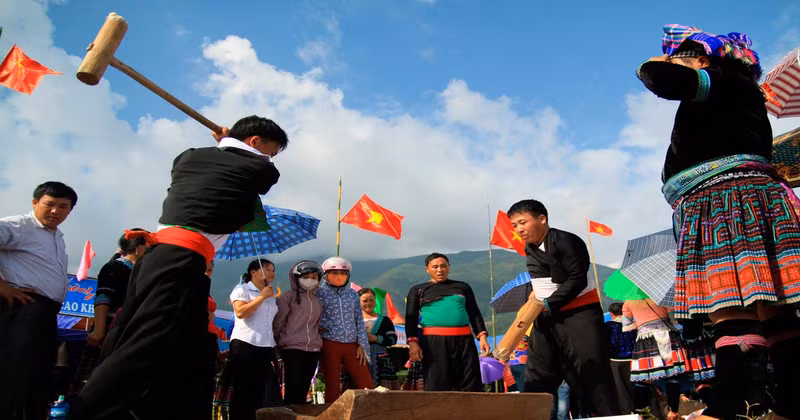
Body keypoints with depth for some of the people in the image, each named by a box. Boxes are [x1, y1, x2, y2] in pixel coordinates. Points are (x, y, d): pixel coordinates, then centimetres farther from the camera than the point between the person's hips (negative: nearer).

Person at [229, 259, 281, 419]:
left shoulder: (272, 296, 21)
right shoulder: (242, 289, 1)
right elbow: (240, 312, -17)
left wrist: (275, 352, 14)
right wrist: (262, 296, -11)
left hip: (267, 348, 6)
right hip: (245, 345, -6)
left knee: (270, 396, 1)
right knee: (245, 394, -3)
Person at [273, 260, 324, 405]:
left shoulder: (317, 300, 17)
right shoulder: (288, 297, -1)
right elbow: (278, 322, -2)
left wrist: (316, 340, 14)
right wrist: (282, 341, 1)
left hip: (313, 349, 6)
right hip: (292, 348, -5)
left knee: (303, 390, 8)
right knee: (292, 390, -9)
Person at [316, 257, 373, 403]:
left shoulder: (352, 294, 12)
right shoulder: (320, 293, 1)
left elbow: (359, 321, 12)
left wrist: (362, 345, 6)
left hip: (352, 345, 3)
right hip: (329, 345, -3)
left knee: (367, 385, 0)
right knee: (333, 387, 3)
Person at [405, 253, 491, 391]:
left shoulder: (463, 287, 20)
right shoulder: (418, 290, 14)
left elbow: (475, 313, 17)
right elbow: (411, 318, 6)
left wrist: (482, 336, 3)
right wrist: (412, 342, -9)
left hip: (464, 340, 2)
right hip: (433, 341, -2)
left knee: (470, 385, -1)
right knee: (437, 385, -2)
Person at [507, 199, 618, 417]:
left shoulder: (566, 241, -16)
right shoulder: (530, 249, 8)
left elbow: (577, 281, -20)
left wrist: (548, 304, -19)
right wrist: (537, 292, 3)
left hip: (579, 315, -8)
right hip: (546, 318, 8)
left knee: (592, 375, -5)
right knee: (536, 380, 10)